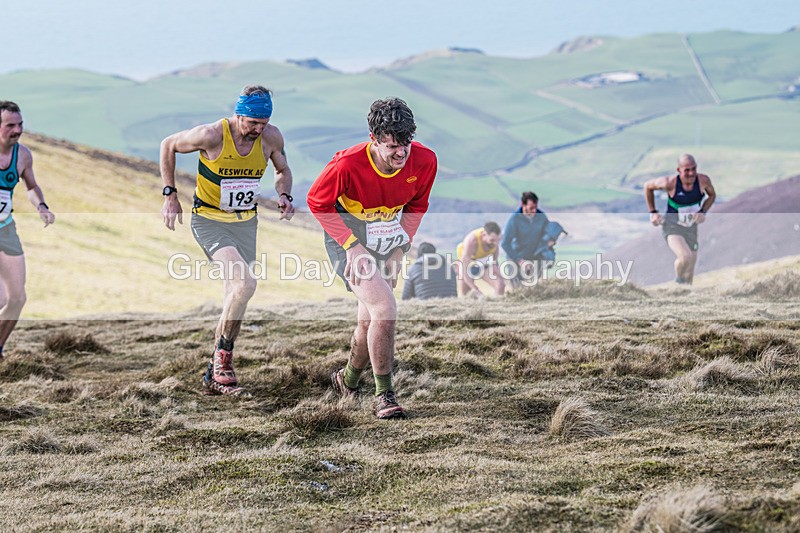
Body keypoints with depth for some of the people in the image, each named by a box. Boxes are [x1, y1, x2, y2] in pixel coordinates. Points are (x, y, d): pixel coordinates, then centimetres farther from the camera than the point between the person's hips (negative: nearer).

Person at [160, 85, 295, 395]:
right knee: (245, 284, -26)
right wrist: (170, 195, -5)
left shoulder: (271, 137, -8)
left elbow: (282, 170, 13)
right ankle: (221, 360, -11)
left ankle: (216, 375, 20)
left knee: (235, 302, 8)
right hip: (209, 221, -6)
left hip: (246, 222, 6)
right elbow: (168, 145, -4)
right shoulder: (212, 136, -21)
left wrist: (285, 196, -8)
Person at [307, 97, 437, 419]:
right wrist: (352, 245, -18)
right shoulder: (348, 164, -31)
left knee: (371, 321, 14)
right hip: (348, 240, -5)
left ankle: (348, 381, 41)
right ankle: (384, 395, -7)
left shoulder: (424, 161, -18)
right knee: (385, 309, -21)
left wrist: (400, 249, -4)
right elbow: (317, 202, -13)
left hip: (386, 243, 5)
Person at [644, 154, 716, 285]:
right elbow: (648, 187, -4)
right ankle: (678, 281, 1)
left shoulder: (703, 180, -16)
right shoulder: (670, 183, -23)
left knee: (689, 273, 13)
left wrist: (703, 211, -10)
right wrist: (653, 212, -4)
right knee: (685, 257, -30)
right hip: (672, 226, -4)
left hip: (691, 228, 4)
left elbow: (712, 195, 7)